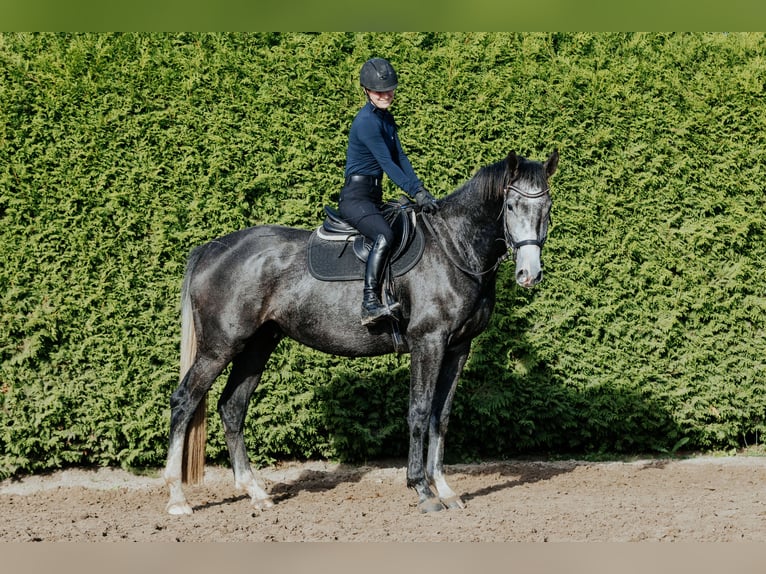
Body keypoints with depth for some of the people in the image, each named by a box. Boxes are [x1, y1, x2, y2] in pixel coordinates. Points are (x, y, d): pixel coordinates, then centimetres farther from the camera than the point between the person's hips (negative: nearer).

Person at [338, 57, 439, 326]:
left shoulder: (387, 118, 14)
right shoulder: (367, 121, -16)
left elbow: (400, 158, 11)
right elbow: (387, 163, -20)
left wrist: (421, 190, -2)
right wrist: (416, 193, -23)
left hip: (374, 197, 11)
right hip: (355, 196, -11)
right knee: (384, 235, -34)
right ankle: (370, 304, -44)